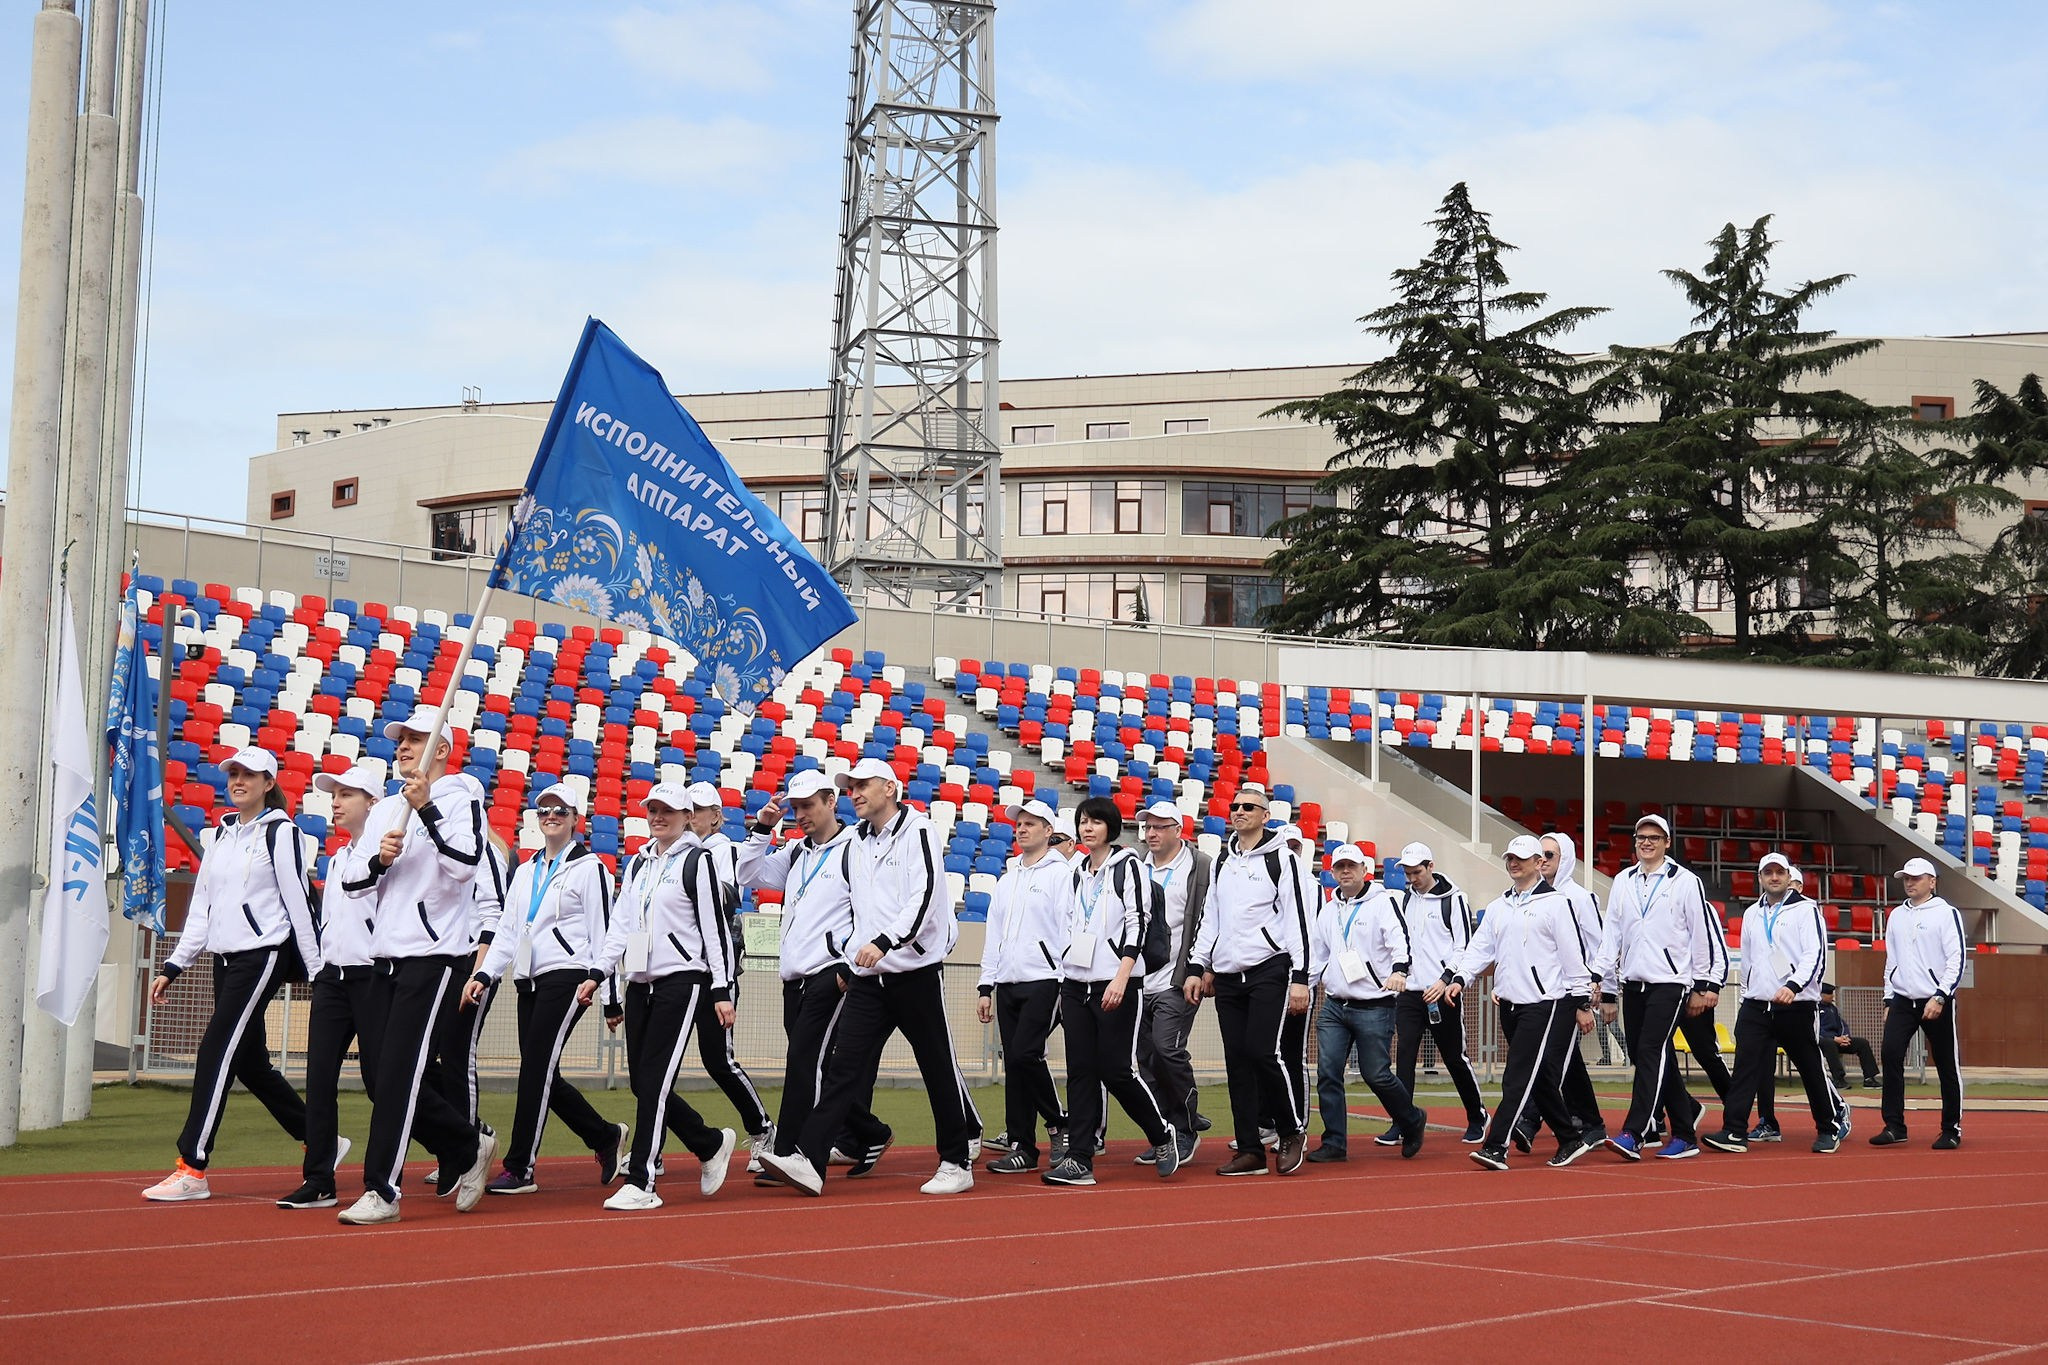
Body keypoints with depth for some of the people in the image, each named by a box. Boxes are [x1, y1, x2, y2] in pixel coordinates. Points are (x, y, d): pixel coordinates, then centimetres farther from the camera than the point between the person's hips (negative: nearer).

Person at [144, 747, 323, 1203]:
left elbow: (299, 902, -9)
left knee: (216, 1053, -12)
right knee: (249, 1063, 10)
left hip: (264, 955, -8)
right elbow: (201, 907, 17)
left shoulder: (281, 832, -6)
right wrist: (173, 967, 13)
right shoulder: (220, 834, 15)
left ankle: (192, 1169, -9)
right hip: (226, 959, 8)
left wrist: (317, 971, -10)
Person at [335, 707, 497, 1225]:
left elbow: (465, 862, -18)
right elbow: (352, 886, 14)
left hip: (433, 955, -8)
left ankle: (381, 1191, -7)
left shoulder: (460, 794, -2)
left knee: (396, 1073, -11)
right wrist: (378, 861, -5)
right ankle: (470, 1147, 24)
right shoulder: (384, 810, 18)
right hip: (386, 958, 8)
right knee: (385, 1078, 8)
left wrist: (427, 808, -21)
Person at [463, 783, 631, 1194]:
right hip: (529, 981, 7)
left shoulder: (589, 867, 0)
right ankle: (606, 1136, 22)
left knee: (537, 1068, -11)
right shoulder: (525, 871, 20)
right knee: (541, 1074, 5)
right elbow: (507, 930, 18)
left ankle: (520, 1168, -8)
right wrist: (484, 974, 4)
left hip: (568, 976, -7)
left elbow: (602, 932, -4)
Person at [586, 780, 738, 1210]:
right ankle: (712, 1144, 25)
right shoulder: (639, 864, 17)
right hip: (640, 983, 7)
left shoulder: (697, 863, -3)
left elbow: (716, 929, -6)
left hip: (681, 981, -7)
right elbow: (621, 924, 17)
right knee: (642, 1083, 6)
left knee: (655, 1082, -11)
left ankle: (640, 1184, -8)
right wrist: (597, 973, 7)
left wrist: (722, 990, -9)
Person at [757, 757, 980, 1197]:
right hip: (870, 976, 6)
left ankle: (957, 1163, 14)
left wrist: (884, 941, -31)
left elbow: (924, 896, -20)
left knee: (939, 1069, 3)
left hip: (917, 971, -6)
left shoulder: (917, 831, -8)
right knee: (845, 1065, -4)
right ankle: (809, 1160, -12)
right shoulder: (859, 842, 16)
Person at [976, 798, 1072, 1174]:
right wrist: (986, 986, 14)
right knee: (1014, 1063, 4)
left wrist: (1067, 985, -15)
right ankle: (1021, 1147, 7)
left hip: (1044, 981, -7)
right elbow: (994, 934, 21)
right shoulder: (1008, 878, 20)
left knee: (1025, 1055, -17)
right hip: (1007, 984, 7)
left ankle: (1061, 1124, 3)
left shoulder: (1061, 874, -2)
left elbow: (1069, 930, -8)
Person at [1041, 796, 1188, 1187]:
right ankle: (1079, 1161, 1)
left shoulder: (1128, 865, -3)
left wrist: (1121, 978, -19)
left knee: (1117, 1070, -7)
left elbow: (1137, 924, -11)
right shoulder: (1076, 875, 16)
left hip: (1118, 984, -6)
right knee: (1080, 1070, 1)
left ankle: (1167, 1136, 13)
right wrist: (1064, 986, 14)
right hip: (1076, 984, 6)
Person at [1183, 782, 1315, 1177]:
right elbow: (1210, 918, 21)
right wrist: (1198, 968, 13)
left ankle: (1293, 1131, 5)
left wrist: (1300, 978, -13)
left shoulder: (1282, 860, -2)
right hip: (1227, 976, 6)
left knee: (1265, 1052, -15)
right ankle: (1250, 1151, 7)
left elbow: (1300, 921, -7)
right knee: (1238, 1061, 4)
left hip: (1270, 971, -6)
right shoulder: (1222, 862, 17)